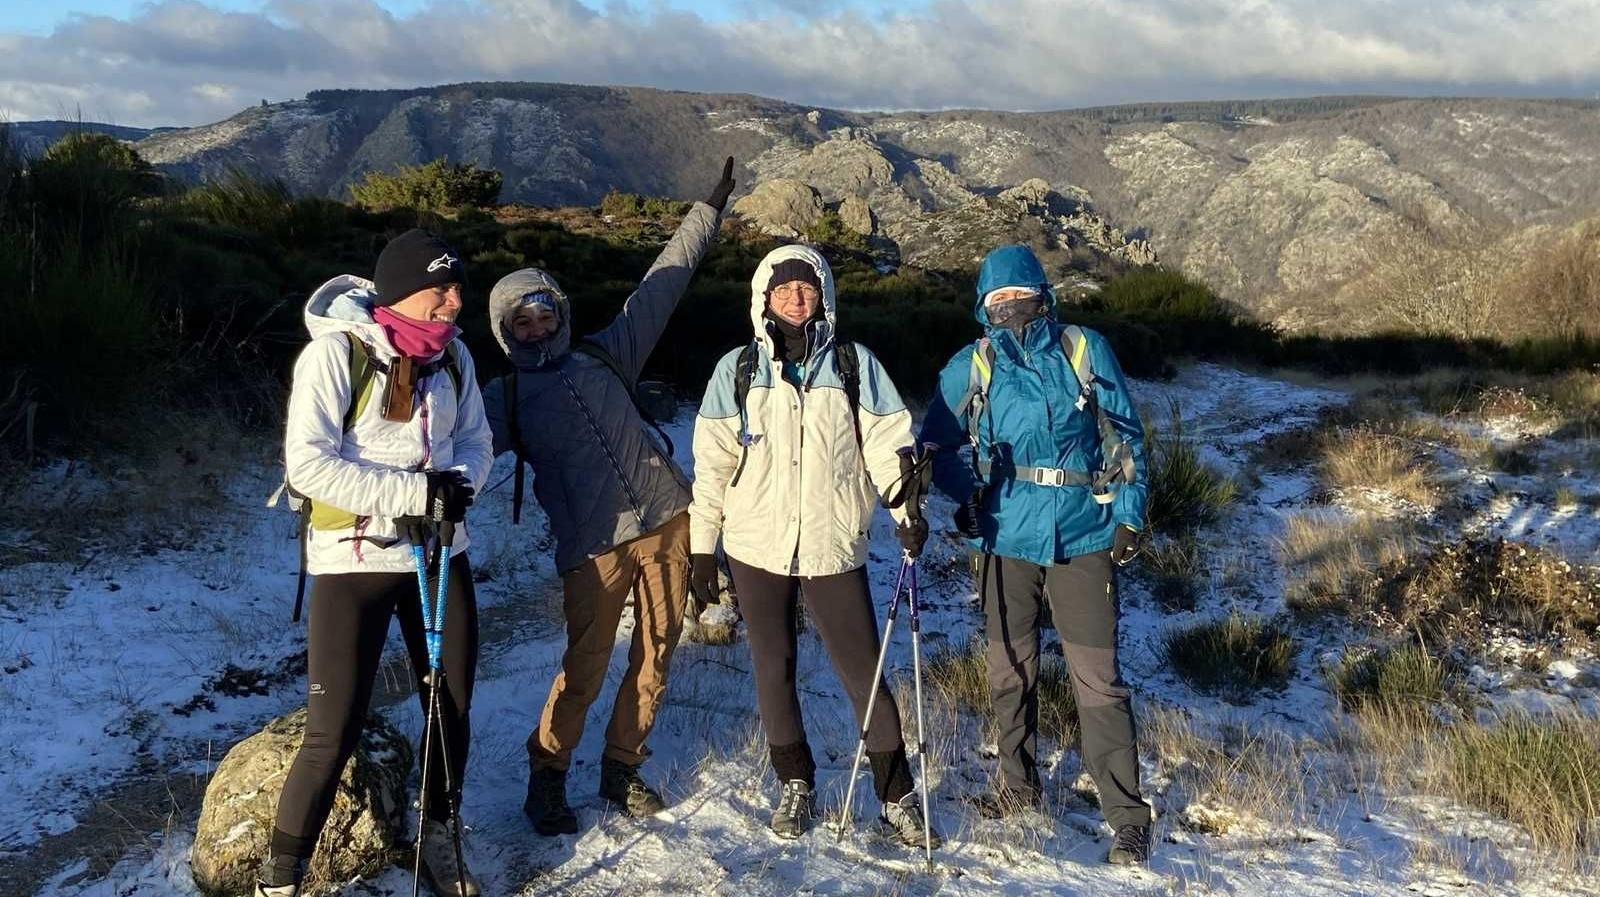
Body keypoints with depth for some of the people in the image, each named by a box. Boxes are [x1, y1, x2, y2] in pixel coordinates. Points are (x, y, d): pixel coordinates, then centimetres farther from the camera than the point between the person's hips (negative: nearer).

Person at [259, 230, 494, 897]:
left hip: (441, 554, 6)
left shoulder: (452, 354, 3)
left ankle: (440, 840, 35)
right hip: (353, 561, -5)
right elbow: (307, 463, -19)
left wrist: (459, 482, -13)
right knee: (333, 734, -6)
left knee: (452, 711, 13)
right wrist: (415, 494, -24)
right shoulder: (336, 351, -14)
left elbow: (475, 440, 10)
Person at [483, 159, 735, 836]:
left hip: (666, 520, 3)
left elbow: (660, 286, 18)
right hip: (593, 545, -3)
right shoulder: (505, 399, 8)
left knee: (656, 658, 8)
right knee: (584, 670, -3)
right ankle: (547, 776, 18)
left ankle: (623, 768, 25)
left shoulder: (603, 354, 14)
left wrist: (709, 210, 20)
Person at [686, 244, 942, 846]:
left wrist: (908, 507, -19)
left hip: (833, 547, -1)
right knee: (772, 671, 10)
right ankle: (795, 783, 29)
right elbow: (713, 463, 5)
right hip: (756, 547, 2)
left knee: (862, 671, 0)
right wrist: (701, 549, 4)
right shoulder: (737, 369, 4)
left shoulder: (854, 364, 2)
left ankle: (896, 794, 15)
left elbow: (887, 442, -2)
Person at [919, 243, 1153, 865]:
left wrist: (1129, 515, -1)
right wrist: (968, 493, -5)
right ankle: (1018, 785, 34)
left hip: (1084, 538, -2)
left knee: (1097, 678, -5)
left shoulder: (1085, 351, 0)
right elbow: (937, 444, 12)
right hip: (1008, 538, 3)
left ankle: (1128, 817, 4)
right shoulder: (971, 367, 3)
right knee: (1010, 670, 14)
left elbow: (1125, 438, 5)